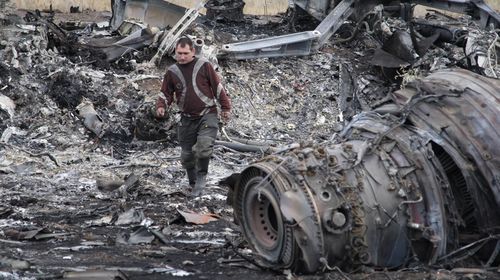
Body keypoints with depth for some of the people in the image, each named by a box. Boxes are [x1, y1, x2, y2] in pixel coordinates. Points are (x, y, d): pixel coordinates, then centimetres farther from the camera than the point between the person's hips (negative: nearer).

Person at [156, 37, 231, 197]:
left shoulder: (204, 66, -4)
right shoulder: (172, 72, 3)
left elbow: (217, 87, 3)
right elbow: (166, 93, 12)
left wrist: (225, 107, 6)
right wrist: (161, 106, -8)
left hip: (207, 115, -3)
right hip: (187, 119, 3)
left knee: (204, 146, -25)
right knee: (187, 155, 5)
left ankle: (201, 177, -6)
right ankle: (194, 184, 23)